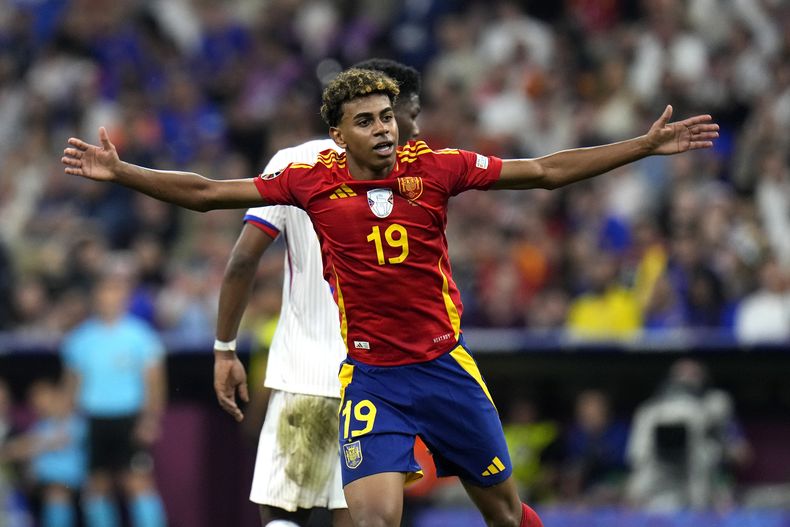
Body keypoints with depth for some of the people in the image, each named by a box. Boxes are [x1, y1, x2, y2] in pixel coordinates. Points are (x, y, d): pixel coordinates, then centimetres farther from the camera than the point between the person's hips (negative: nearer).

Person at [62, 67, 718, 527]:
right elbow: (205, 193, 1)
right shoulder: (313, 182, -5)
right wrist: (120, 172, -6)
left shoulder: (434, 168, -4)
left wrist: (649, 145, -3)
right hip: (369, 375, -1)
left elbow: (547, 171, 0)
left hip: (445, 366, 2)